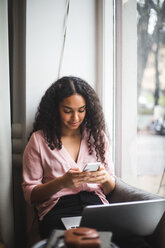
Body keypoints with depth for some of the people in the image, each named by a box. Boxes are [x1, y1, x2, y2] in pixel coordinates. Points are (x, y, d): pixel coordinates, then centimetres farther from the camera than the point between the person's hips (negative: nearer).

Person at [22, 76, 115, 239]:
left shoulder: (98, 136, 15)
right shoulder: (39, 140, 5)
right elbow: (29, 194, 3)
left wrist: (105, 179, -8)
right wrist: (62, 183, -15)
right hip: (56, 208, -3)